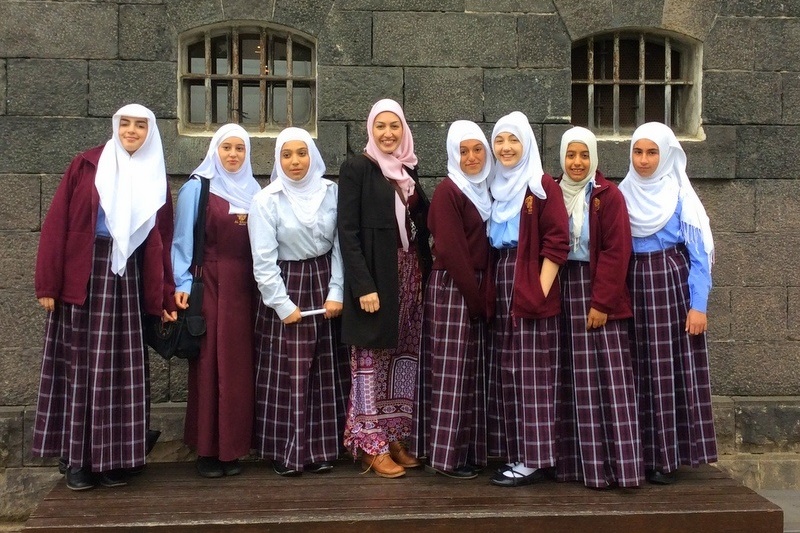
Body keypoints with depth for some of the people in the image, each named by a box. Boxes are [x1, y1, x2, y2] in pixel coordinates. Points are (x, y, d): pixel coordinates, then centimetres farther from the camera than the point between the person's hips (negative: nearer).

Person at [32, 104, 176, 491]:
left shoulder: (155, 180, 10)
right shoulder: (85, 166, 2)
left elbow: (162, 243, 9)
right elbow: (57, 223, -3)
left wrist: (164, 298, 3)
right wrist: (48, 283, -9)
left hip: (126, 280, 2)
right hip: (82, 276, -2)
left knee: (120, 367, 3)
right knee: (80, 364, 2)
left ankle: (112, 458, 12)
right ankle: (76, 458, 10)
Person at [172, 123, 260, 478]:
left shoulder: (253, 190, 13)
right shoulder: (196, 188, 0)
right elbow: (183, 240, -3)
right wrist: (182, 283, -11)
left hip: (245, 287, 4)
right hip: (209, 284, -4)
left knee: (240, 365, 4)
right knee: (210, 363, -2)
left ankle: (232, 447, 13)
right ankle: (207, 449, 7)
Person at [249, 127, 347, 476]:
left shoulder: (330, 192, 0)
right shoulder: (267, 200, -7)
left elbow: (340, 246, 2)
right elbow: (263, 261, -9)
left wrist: (336, 291, -5)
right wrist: (283, 304, -11)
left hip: (323, 286, 3)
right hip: (285, 288, -3)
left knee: (323, 372, 7)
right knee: (287, 372, -1)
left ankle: (320, 449, 17)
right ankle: (286, 451, 9)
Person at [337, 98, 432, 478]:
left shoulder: (408, 169, 13)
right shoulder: (356, 168, -6)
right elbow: (348, 231, -12)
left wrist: (425, 270, 5)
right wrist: (363, 285, -19)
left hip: (410, 272, 6)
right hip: (374, 275, -6)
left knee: (405, 355, 8)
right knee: (372, 356, -1)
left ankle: (396, 438, 17)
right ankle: (371, 445, 7)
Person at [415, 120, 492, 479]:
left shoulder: (483, 190, 13)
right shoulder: (448, 191, -10)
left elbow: (485, 245, 14)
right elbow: (450, 250, -16)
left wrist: (484, 294, 5)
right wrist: (475, 296, -14)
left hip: (477, 289, 8)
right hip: (452, 288, -8)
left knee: (473, 370, 10)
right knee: (452, 370, -5)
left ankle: (469, 450, 17)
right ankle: (446, 454, 2)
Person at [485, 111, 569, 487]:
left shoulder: (543, 186, -5)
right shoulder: (496, 188, 16)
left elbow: (557, 242, -11)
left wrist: (540, 291, -17)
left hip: (531, 290, -7)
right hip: (500, 287, 7)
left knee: (531, 372, -5)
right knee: (505, 372, 7)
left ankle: (534, 459, 1)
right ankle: (514, 453, 15)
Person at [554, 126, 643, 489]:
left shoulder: (608, 195, -2)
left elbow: (616, 252, -9)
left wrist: (602, 301, -14)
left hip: (599, 294, -4)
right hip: (562, 293, 4)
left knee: (609, 379, -6)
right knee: (572, 381, 4)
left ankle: (618, 465, -4)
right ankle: (575, 462, 9)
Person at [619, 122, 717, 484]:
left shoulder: (681, 195, -1)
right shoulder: (622, 195, 9)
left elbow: (699, 252, -4)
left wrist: (698, 304, -12)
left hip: (673, 285, -3)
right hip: (634, 288, 3)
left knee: (672, 369, -3)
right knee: (641, 372, 4)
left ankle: (666, 456, 3)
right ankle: (641, 454, 10)